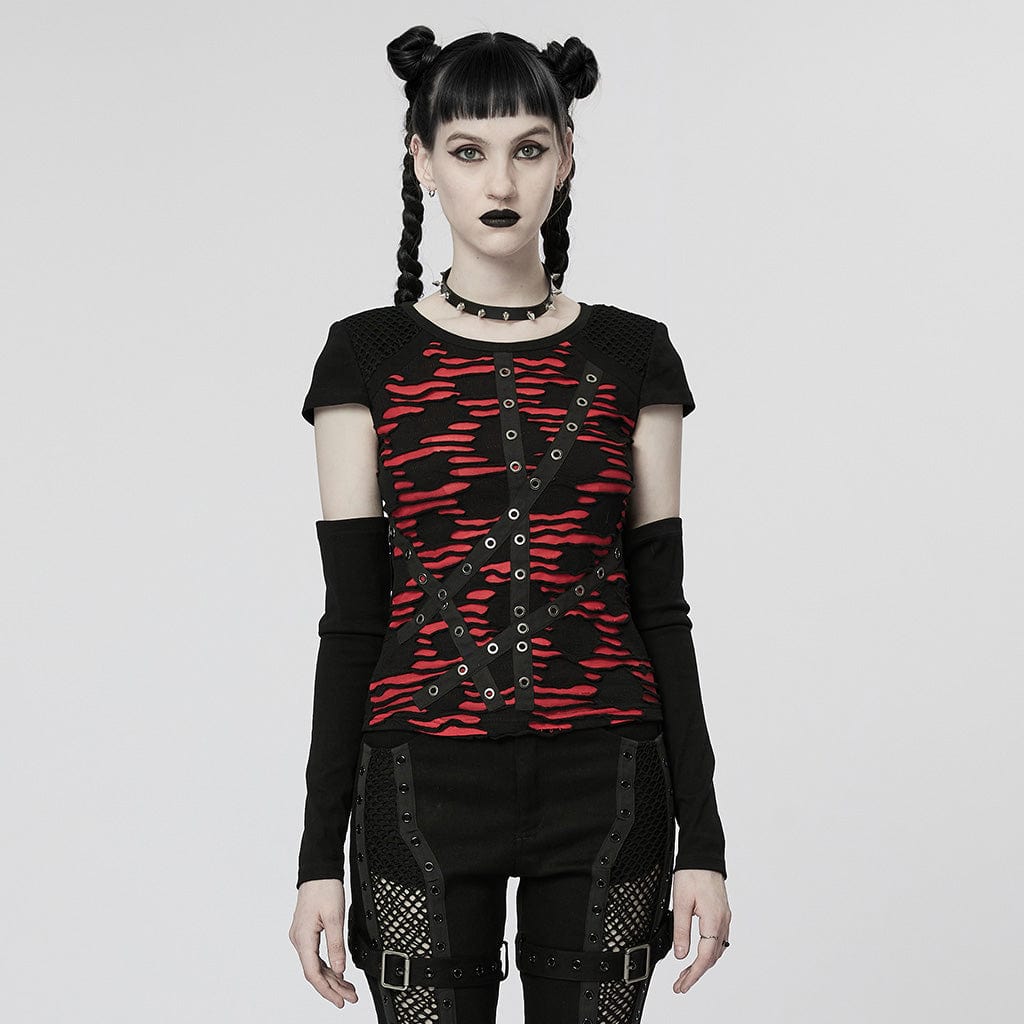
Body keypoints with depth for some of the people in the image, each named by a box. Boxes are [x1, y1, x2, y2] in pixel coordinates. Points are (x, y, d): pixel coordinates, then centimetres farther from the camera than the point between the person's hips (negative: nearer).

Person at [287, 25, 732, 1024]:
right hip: (426, 789, -1)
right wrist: (320, 855, -2)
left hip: (603, 791, 1)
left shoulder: (632, 358, 5)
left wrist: (702, 840, 0)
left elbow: (662, 607, 5)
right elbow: (351, 614, 1)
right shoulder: (368, 357, 3)